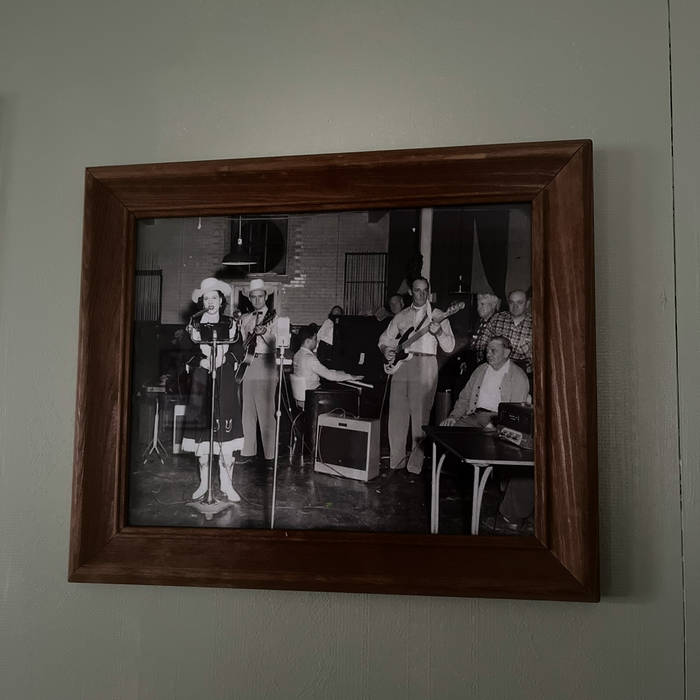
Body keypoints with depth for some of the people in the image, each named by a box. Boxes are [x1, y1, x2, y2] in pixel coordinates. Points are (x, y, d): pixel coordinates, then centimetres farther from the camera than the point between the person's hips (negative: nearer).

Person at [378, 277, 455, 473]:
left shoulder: (438, 316, 7)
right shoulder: (401, 316, 16)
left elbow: (449, 347, 0)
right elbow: (384, 338, 23)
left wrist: (439, 332, -18)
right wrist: (386, 350, 2)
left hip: (425, 368, -3)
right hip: (401, 366, 4)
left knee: (420, 417, -6)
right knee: (396, 415, 4)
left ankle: (415, 465, 1)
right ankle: (396, 462, 14)